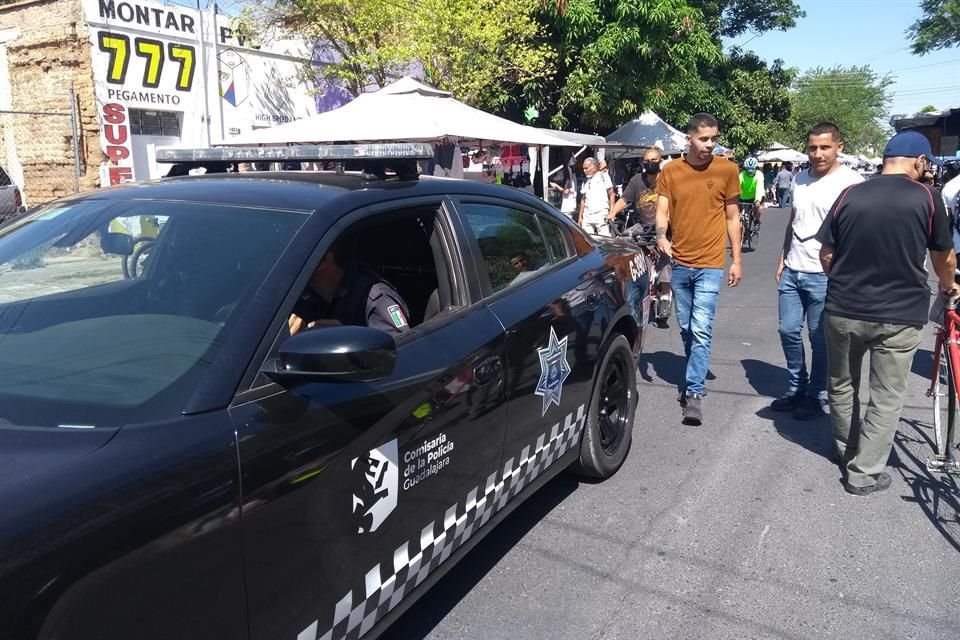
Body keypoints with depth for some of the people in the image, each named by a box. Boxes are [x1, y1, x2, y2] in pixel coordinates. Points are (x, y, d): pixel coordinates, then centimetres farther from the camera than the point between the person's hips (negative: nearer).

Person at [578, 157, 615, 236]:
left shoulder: (603, 176, 5)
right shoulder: (586, 181, 19)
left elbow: (611, 194, 2)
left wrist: (611, 212, -7)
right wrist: (580, 216, 16)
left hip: (601, 214, -5)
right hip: (587, 215, 5)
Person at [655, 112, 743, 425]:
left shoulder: (727, 170, -1)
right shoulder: (670, 171, 2)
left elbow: (732, 217, 4)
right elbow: (661, 211, -2)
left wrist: (736, 260, 2)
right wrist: (661, 236, -24)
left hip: (710, 264, -3)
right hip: (679, 263, 3)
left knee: (701, 330, -10)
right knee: (686, 329, 14)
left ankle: (693, 393, -5)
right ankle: (694, 377, 34)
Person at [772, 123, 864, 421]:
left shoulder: (850, 182, -10)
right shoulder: (799, 179, 10)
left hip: (825, 275, -6)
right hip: (792, 272, 6)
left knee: (820, 338, 4)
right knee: (789, 331, 11)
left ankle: (817, 395, 18)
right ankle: (796, 388, 26)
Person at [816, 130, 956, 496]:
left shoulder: (849, 195, -1)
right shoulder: (926, 198, -5)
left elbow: (826, 255, 4)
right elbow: (945, 258, 8)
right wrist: (948, 287, 29)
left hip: (843, 311, 2)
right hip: (899, 315, -2)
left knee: (842, 385, 21)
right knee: (886, 398, 10)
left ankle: (845, 451, 38)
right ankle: (864, 473, 13)